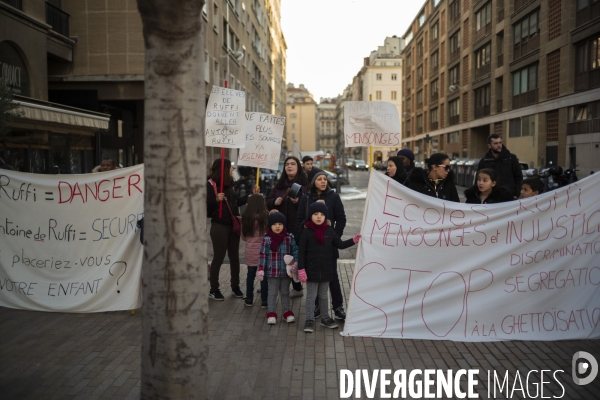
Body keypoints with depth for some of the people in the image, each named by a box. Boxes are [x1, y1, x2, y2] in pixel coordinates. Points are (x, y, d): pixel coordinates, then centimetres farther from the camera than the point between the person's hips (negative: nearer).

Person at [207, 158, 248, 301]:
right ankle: (214, 289, 12)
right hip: (219, 226, -7)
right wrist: (216, 199, -33)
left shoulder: (229, 184, 10)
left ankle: (235, 286, 24)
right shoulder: (211, 185, -12)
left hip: (233, 225, 7)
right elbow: (206, 206, -17)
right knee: (218, 257, 1)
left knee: (234, 257, 12)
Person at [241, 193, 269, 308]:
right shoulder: (265, 216, -14)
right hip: (263, 250, -4)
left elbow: (243, 237, 8)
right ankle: (264, 301, 13)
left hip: (250, 251, 4)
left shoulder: (245, 217, -1)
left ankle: (249, 299, 22)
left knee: (250, 275, 14)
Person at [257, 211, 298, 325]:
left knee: (285, 293, 16)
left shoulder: (289, 238, -2)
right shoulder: (267, 239, -9)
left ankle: (287, 312, 26)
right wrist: (261, 269, -11)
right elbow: (263, 255, -7)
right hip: (272, 272, -2)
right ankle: (271, 313, 17)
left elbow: (295, 251, 2)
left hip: (286, 272, 2)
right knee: (272, 293, 8)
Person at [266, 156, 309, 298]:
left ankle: (297, 288, 14)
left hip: (297, 227, -5)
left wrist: (298, 201, -24)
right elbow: (268, 202, 17)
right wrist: (274, 201, -3)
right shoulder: (279, 184, 14)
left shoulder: (305, 184, -1)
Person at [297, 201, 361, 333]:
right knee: (311, 296, 6)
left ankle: (325, 318, 29)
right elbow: (301, 252, -9)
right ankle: (310, 320, 15)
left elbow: (340, 244, 7)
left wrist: (354, 240, -5)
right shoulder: (306, 232, -9)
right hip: (312, 270, -3)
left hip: (326, 269, 3)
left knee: (324, 295, 17)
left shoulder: (329, 231, 0)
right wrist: (301, 269, -13)